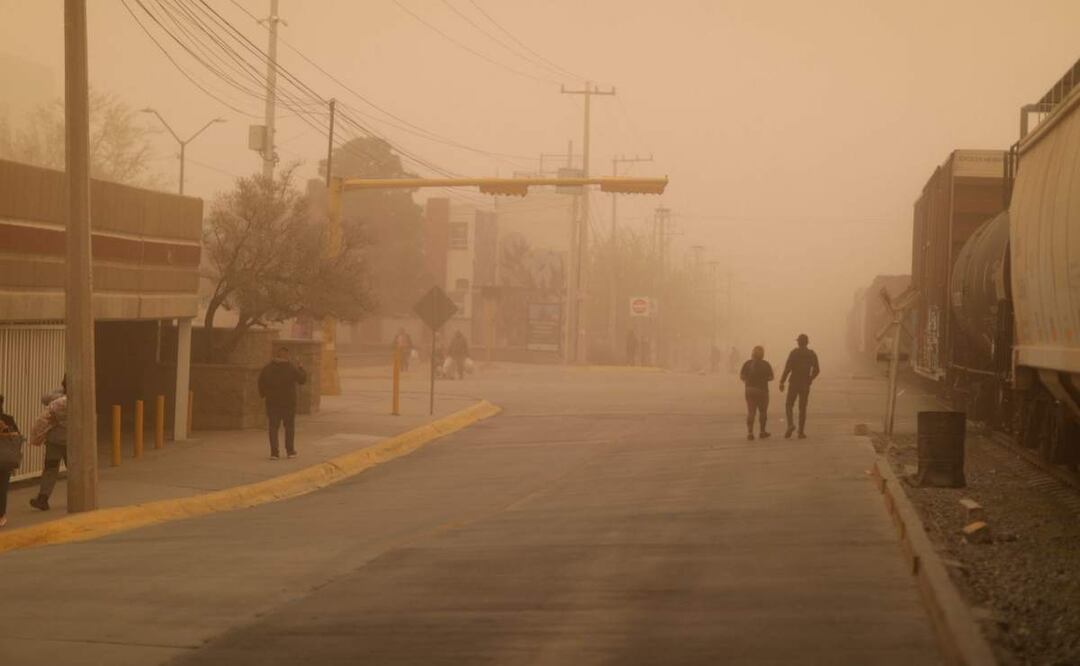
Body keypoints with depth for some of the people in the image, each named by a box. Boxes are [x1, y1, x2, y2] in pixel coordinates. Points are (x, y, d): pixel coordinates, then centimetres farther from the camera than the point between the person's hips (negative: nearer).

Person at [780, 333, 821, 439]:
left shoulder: (794, 353, -7)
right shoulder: (812, 354, 3)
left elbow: (787, 368, -14)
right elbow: (817, 370, 2)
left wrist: (782, 382, -9)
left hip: (794, 383, -3)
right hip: (805, 385, 3)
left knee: (789, 405, 9)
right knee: (802, 408, 8)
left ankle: (790, 424, -15)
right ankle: (801, 432, 4)